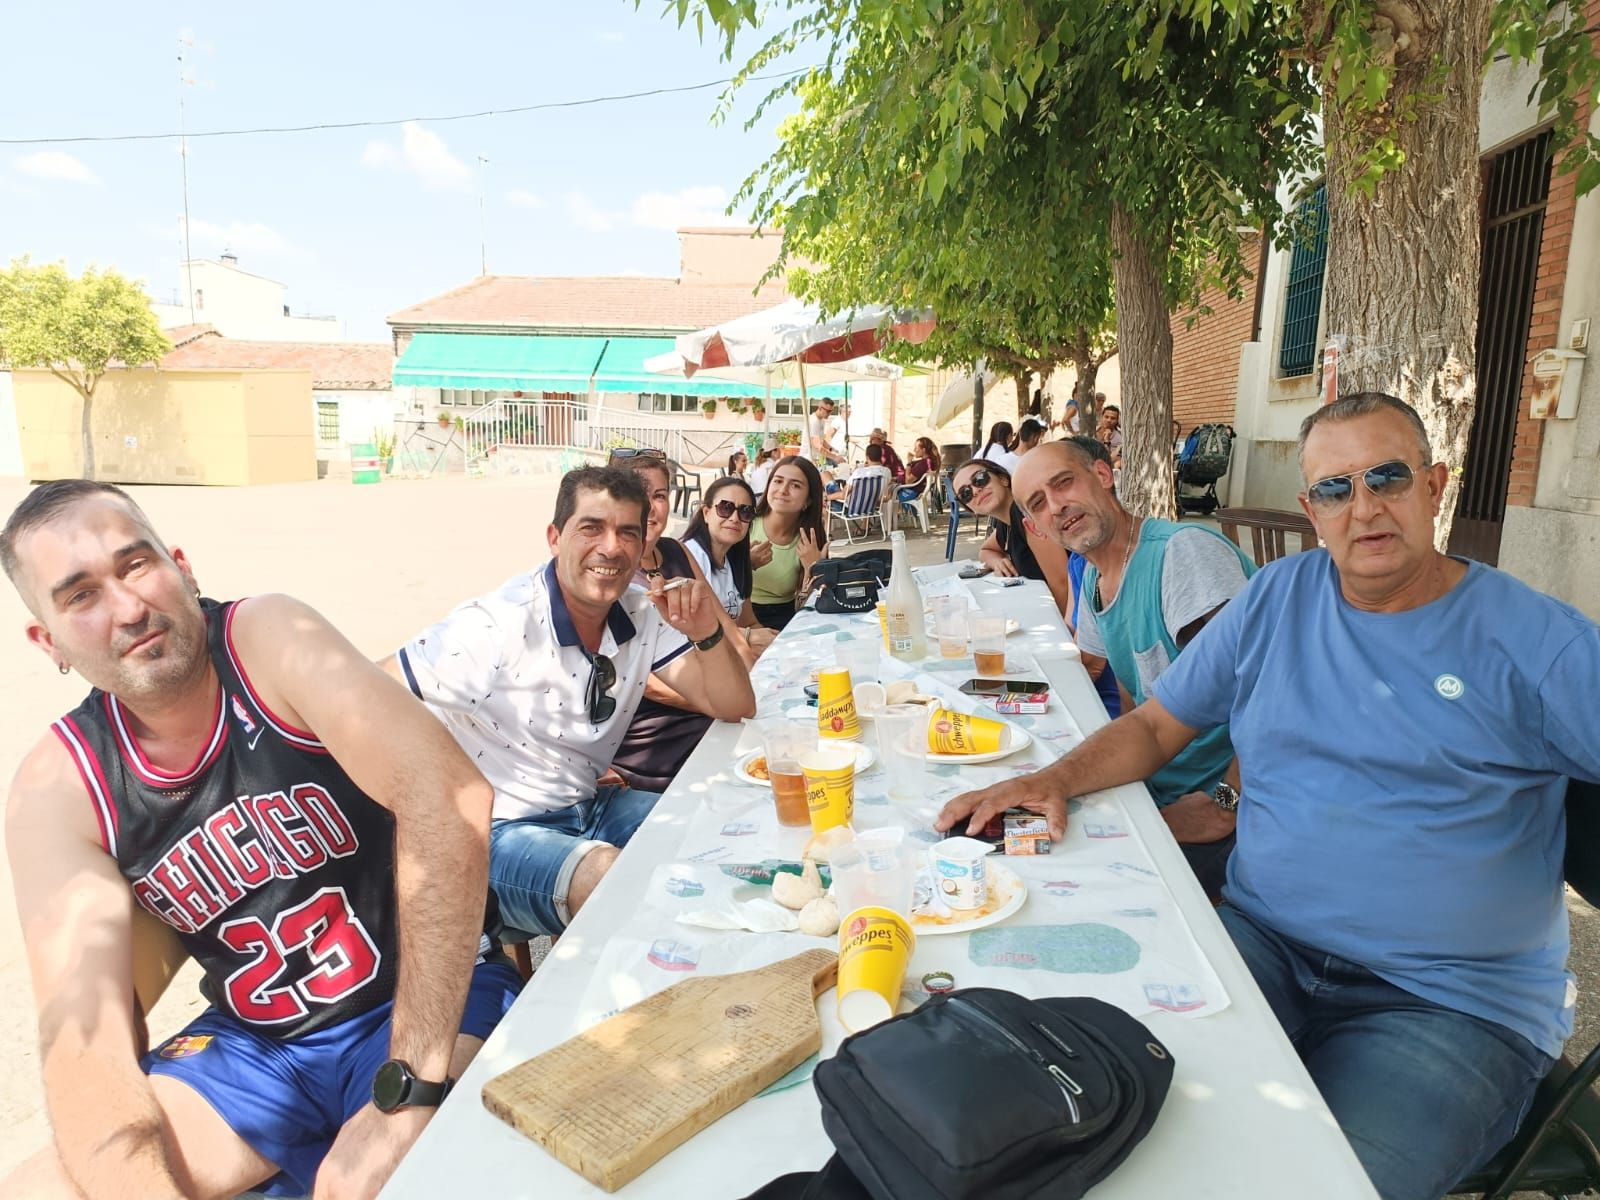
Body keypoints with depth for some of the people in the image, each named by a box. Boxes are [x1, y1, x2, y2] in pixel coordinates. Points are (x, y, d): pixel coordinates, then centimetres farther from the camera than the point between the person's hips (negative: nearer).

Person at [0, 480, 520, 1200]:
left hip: (425, 994, -4)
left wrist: (408, 1092, -32)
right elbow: (81, 1032, -13)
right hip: (252, 1045, 5)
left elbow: (448, 796, -32)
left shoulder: (270, 639, -17)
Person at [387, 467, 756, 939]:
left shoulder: (645, 617, -3)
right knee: (609, 875, -33)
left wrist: (708, 633, -22)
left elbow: (734, 708, -3)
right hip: (498, 830, -6)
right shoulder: (494, 625, -21)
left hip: (592, 807, 7)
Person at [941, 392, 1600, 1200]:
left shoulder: (1534, 639, -1)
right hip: (1265, 941, 2)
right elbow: (1158, 724, 10)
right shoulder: (1277, 599, 7)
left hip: (1455, 1003, -2)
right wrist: (1054, 780, -7)